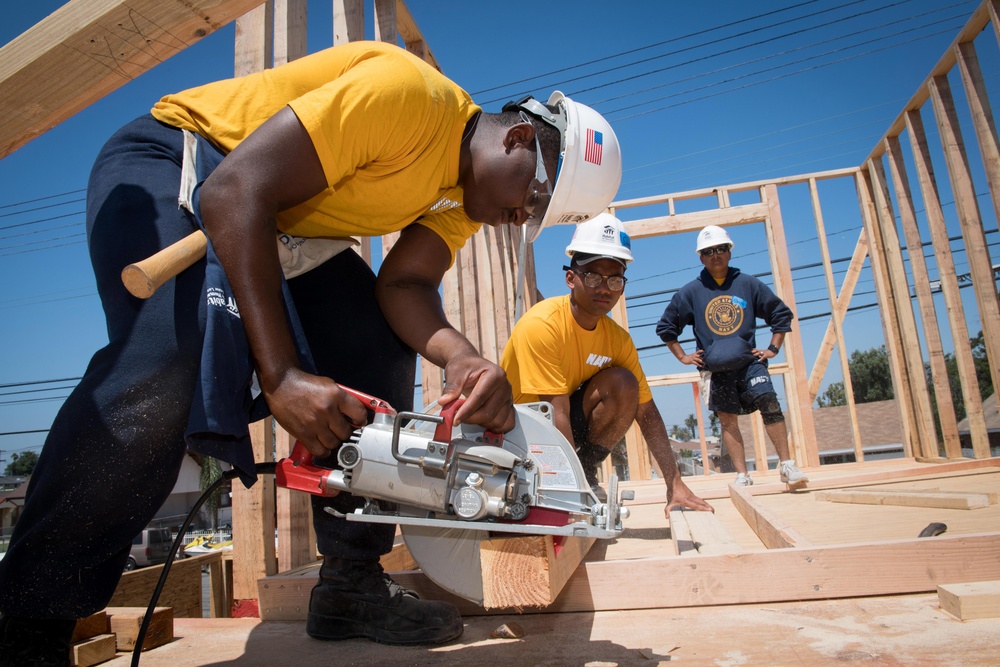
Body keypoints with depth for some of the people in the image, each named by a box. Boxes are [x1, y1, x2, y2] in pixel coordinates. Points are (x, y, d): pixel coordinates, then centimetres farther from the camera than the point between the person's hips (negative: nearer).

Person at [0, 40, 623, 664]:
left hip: (284, 223, 8)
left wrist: (463, 358, -34)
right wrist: (281, 376, -38)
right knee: (168, 364, -32)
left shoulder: (463, 199, -1)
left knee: (380, 350, -6)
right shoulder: (407, 94, -29)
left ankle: (352, 586, 2)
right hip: (172, 160, -7)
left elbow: (404, 285, -13)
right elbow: (235, 191, -33)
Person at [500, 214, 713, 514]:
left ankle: (586, 471, -5)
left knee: (623, 384, -19)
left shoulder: (618, 339, -6)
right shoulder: (541, 325, -25)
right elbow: (557, 411, -29)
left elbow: (646, 413, -4)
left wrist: (675, 485, -8)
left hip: (568, 421, 5)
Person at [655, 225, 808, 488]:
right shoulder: (691, 292, 4)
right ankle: (742, 475, 6)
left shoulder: (748, 284, 5)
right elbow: (665, 326, 13)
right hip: (715, 367, 0)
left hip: (748, 360, 0)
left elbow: (782, 314, 13)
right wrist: (683, 357, 7)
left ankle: (787, 466, -8)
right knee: (727, 419, 0)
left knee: (770, 404, -16)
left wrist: (773, 348, 6)